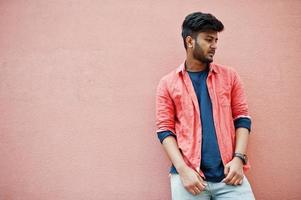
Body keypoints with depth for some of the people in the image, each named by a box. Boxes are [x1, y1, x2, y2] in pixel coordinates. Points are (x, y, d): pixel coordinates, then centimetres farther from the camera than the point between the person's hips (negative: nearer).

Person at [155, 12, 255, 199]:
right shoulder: (168, 83, 2)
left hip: (228, 173, 2)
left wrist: (238, 158, -6)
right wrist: (182, 169, -11)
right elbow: (165, 130, -1)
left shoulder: (229, 75, 8)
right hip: (189, 174, -1)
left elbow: (242, 118, 7)